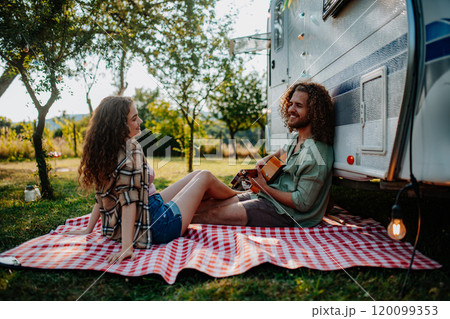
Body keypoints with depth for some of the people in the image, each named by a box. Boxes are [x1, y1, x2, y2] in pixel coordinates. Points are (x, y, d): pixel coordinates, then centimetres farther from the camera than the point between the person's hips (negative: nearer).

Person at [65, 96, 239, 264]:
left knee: (197, 175, 19)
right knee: (205, 177, 8)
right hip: (156, 226, -9)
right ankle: (237, 196, 39)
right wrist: (127, 246, -32)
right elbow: (129, 199, -31)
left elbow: (101, 196, 6)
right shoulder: (131, 149, -24)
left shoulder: (105, 151, 2)